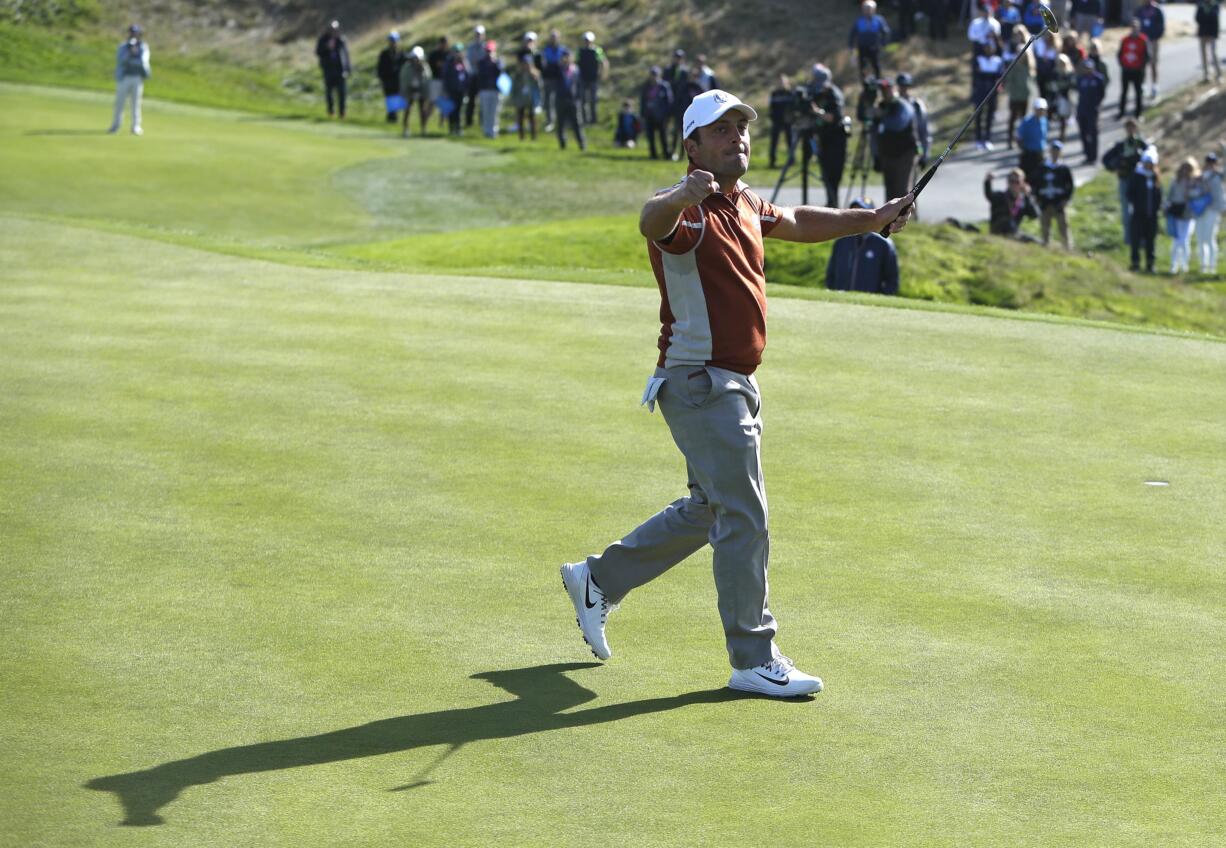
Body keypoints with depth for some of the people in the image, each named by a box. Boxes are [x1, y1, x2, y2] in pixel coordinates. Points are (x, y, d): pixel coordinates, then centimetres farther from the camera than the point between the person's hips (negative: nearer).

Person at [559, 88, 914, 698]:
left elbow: (798, 223, 32)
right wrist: (679, 198, -65)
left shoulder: (745, 206, 11)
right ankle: (753, 660, -3)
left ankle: (598, 580, 34)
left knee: (708, 509, 21)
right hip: (700, 383, -10)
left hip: (736, 385, 10)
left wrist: (872, 220, 30)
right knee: (744, 517, -9)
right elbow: (652, 221, -42)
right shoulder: (689, 212, -18)